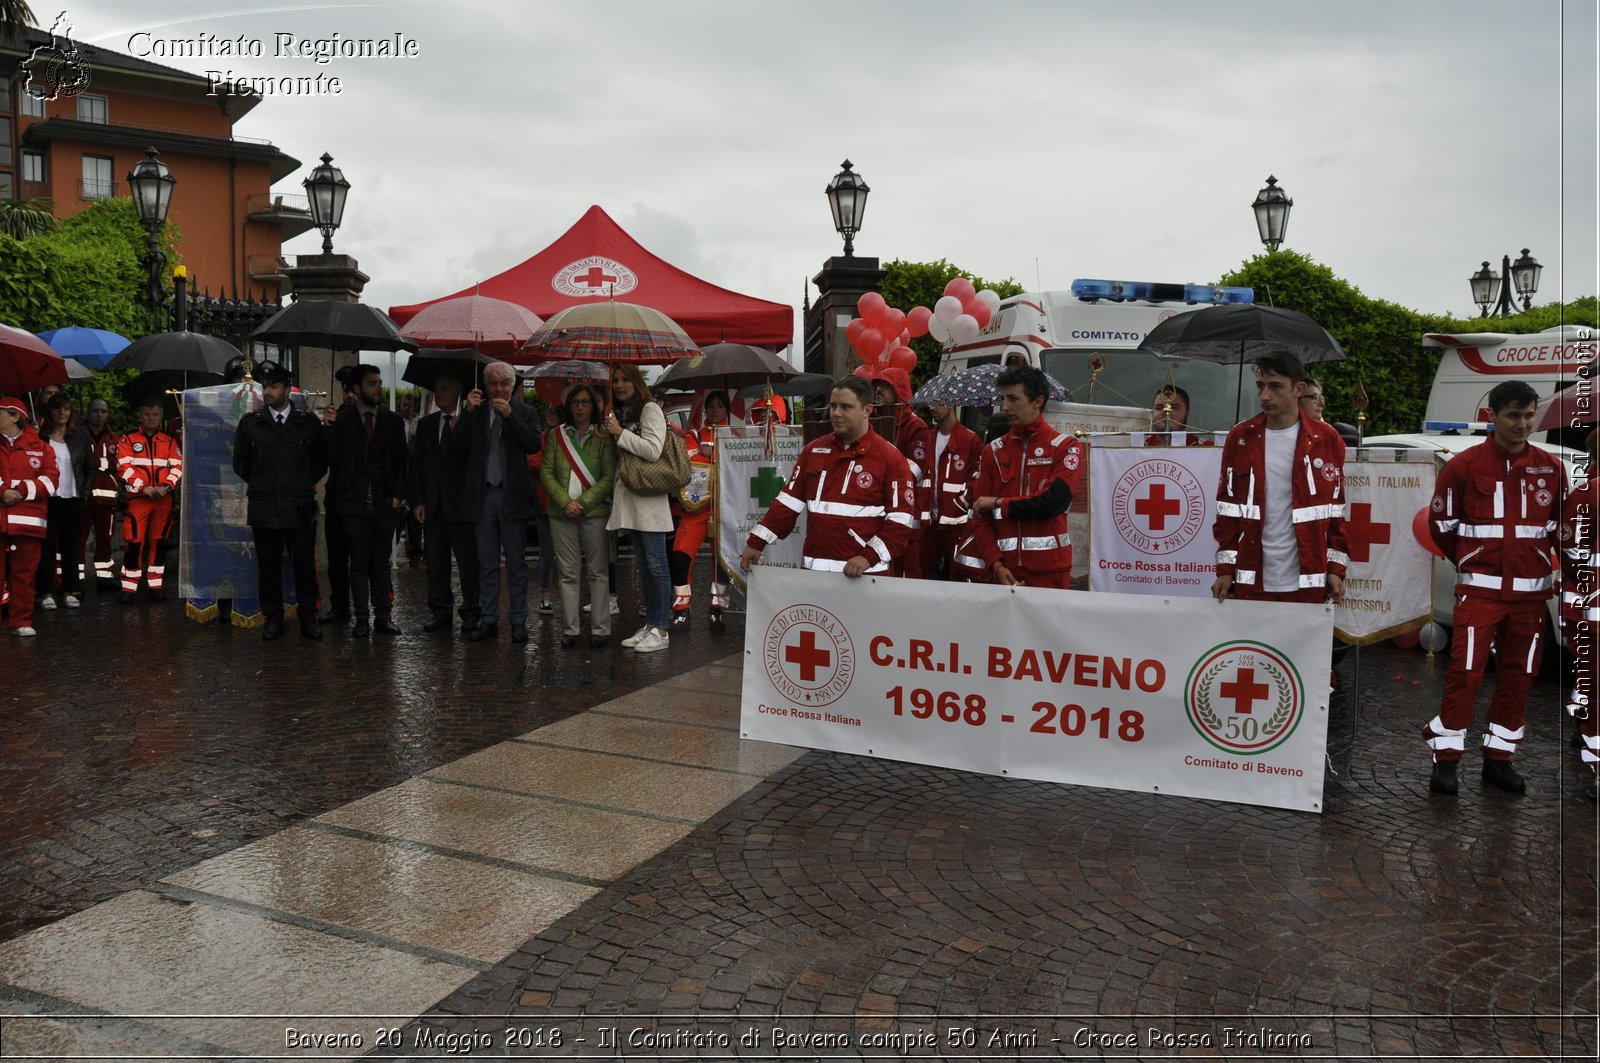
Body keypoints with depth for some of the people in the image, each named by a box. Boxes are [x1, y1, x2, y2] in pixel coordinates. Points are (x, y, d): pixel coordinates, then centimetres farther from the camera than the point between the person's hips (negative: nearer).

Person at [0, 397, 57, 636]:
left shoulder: (39, 447, 8)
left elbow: (49, 480, -1)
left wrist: (21, 491, -14)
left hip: (27, 520, 0)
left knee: (24, 573, 4)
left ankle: (21, 621, 12)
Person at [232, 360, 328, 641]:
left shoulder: (308, 423, 4)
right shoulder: (249, 423, 7)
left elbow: (321, 460, 13)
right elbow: (240, 462, 15)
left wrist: (305, 484, 10)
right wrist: (259, 485, 12)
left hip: (301, 507, -1)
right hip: (263, 508, 1)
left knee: (305, 565, 3)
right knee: (268, 566, 6)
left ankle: (308, 618, 13)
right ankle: (273, 618, 15)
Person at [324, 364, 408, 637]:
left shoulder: (393, 421, 8)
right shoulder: (341, 419, 1)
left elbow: (400, 460, 7)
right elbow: (333, 458, -1)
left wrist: (399, 493, 0)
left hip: (385, 502, 2)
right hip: (354, 502, -2)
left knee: (381, 563, 7)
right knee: (359, 564, 4)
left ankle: (383, 617, 12)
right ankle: (362, 619, 10)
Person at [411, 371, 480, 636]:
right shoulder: (426, 424, 13)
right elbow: (416, 465, 11)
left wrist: (456, 426, -18)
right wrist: (418, 500, 4)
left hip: (461, 502, -5)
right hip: (433, 504, 5)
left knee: (468, 562, 0)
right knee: (436, 562, 8)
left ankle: (470, 614, 9)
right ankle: (440, 613, 16)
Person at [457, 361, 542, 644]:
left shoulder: (524, 413, 4)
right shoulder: (475, 413, 8)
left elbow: (534, 445, -12)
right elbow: (458, 448, -3)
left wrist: (509, 415, -15)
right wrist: (469, 411, -8)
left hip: (512, 495, -2)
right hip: (482, 495, 2)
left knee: (516, 562, 4)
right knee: (486, 562, 9)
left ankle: (518, 621, 10)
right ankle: (488, 620, 15)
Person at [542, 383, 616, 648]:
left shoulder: (603, 437, 3)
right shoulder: (555, 435, 9)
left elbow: (608, 477, -3)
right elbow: (546, 473, 4)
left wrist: (582, 502, -11)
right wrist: (565, 502, -9)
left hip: (595, 512, -2)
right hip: (561, 514, 2)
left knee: (598, 571, 0)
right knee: (567, 573, 5)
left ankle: (600, 628, 6)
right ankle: (571, 628, 11)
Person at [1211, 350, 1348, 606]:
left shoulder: (1326, 440, 1)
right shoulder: (1240, 438, 3)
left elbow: (1337, 509, 6)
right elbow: (1228, 509, 5)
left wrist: (1336, 569, 2)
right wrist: (1225, 569, 1)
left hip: (1307, 583, -1)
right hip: (1250, 581, 1)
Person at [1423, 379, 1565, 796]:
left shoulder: (1550, 468, 5)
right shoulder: (1463, 466, -5)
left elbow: (1558, 524, 18)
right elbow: (1442, 524, 3)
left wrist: (1530, 557, 13)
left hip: (1530, 590, 4)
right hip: (1480, 587, -4)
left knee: (1518, 675, 8)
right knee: (1465, 671, -9)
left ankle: (1499, 758, 20)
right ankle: (1446, 759, 1)